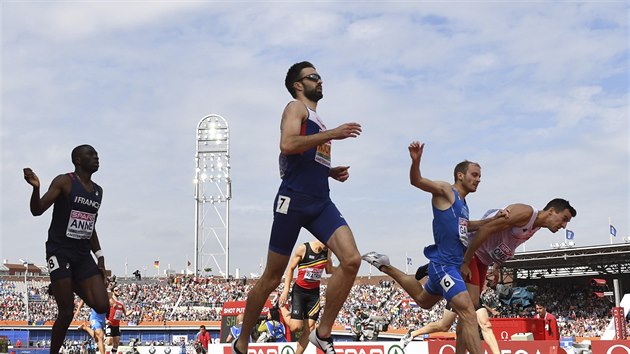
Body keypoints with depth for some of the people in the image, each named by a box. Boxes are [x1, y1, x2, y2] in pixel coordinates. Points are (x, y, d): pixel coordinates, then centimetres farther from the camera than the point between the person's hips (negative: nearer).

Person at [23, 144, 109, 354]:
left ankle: (73, 287, 17)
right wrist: (36, 188, -33)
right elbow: (37, 211, -14)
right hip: (59, 252, -6)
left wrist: (100, 258, 13)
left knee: (102, 307, -8)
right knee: (66, 312, -9)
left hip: (83, 255, 6)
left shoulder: (98, 191, 13)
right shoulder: (64, 182, -7)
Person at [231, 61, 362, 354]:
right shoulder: (296, 107, 0)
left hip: (320, 202, 7)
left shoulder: (317, 121, 26)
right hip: (293, 200, -7)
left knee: (352, 260, -14)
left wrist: (330, 172, 17)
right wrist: (331, 134, -19)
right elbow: (287, 145, -19)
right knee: (271, 279, 2)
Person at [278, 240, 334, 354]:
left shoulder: (327, 251, -1)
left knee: (309, 328, -1)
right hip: (299, 291, -4)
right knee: (295, 327, -12)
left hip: (314, 292, 4)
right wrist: (285, 291, -11)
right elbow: (290, 269, -7)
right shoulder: (303, 249, -15)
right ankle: (281, 306, 15)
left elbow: (329, 270, 12)